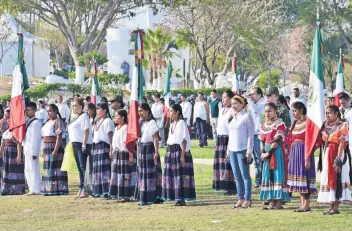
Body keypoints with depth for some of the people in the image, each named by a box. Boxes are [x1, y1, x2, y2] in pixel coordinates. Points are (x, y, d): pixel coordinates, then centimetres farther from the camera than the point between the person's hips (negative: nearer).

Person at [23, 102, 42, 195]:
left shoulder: (36, 122, -12)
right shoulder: (27, 121, 14)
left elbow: (36, 138, -16)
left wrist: (34, 152, -18)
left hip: (33, 149, -9)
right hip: (27, 149, 9)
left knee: (33, 169, -7)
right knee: (27, 170, 12)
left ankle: (35, 189, -4)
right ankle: (32, 189, 18)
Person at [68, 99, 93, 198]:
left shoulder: (83, 116, -9)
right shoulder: (75, 117, 19)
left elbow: (86, 131, -17)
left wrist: (84, 144, -22)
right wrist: (73, 143, 15)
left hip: (82, 144, -10)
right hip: (75, 144, 10)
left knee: (83, 167, -12)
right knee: (79, 168, 11)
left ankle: (85, 190, -14)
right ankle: (81, 189, 14)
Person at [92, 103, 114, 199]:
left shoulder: (108, 121, -7)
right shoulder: (98, 121, 19)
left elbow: (111, 136, -12)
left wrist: (111, 149, -19)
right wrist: (93, 147, 12)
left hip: (104, 146, -8)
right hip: (96, 146, 8)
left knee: (105, 168, -9)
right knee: (97, 169, 8)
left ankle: (106, 192, -10)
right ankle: (99, 191, 13)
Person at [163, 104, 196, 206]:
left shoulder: (181, 123, -9)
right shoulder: (172, 124, 17)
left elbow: (184, 140, -14)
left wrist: (182, 154, -20)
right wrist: (168, 153, 13)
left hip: (179, 150, -9)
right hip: (171, 151, 9)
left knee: (181, 175, -7)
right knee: (172, 174, 7)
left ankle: (182, 198, -6)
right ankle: (178, 198, 11)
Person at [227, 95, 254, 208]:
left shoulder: (246, 117, -6)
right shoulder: (232, 118, 15)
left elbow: (250, 135, -9)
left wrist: (249, 152, -14)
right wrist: (228, 149, 16)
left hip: (243, 150, -7)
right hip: (233, 150, 7)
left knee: (245, 175, -5)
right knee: (237, 176, 7)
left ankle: (247, 199, -1)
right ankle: (240, 198, 12)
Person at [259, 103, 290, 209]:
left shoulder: (279, 124, -9)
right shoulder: (263, 125, 14)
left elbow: (277, 141, -16)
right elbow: (262, 140, 13)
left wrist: (268, 152, -17)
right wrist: (262, 152, -3)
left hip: (276, 151, -8)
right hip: (267, 152, 8)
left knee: (278, 174, -7)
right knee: (268, 175, 7)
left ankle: (279, 202, -6)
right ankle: (273, 201, 12)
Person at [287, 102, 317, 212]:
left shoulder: (307, 123, -10)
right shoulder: (295, 123, 14)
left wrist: (307, 158, -19)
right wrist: (290, 155, 12)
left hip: (303, 151, -8)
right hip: (294, 150, 8)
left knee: (304, 176, -6)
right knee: (298, 177, 9)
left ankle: (306, 206, -2)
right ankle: (303, 204, 13)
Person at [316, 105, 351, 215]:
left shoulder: (341, 126, -8)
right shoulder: (326, 125, 11)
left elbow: (341, 144, -14)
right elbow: (321, 141, 13)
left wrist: (338, 159, -20)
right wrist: (323, 156, 7)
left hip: (336, 153, -7)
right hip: (326, 154, 7)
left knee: (336, 179, -7)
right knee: (328, 179, 8)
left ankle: (336, 207, -5)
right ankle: (331, 207, 13)